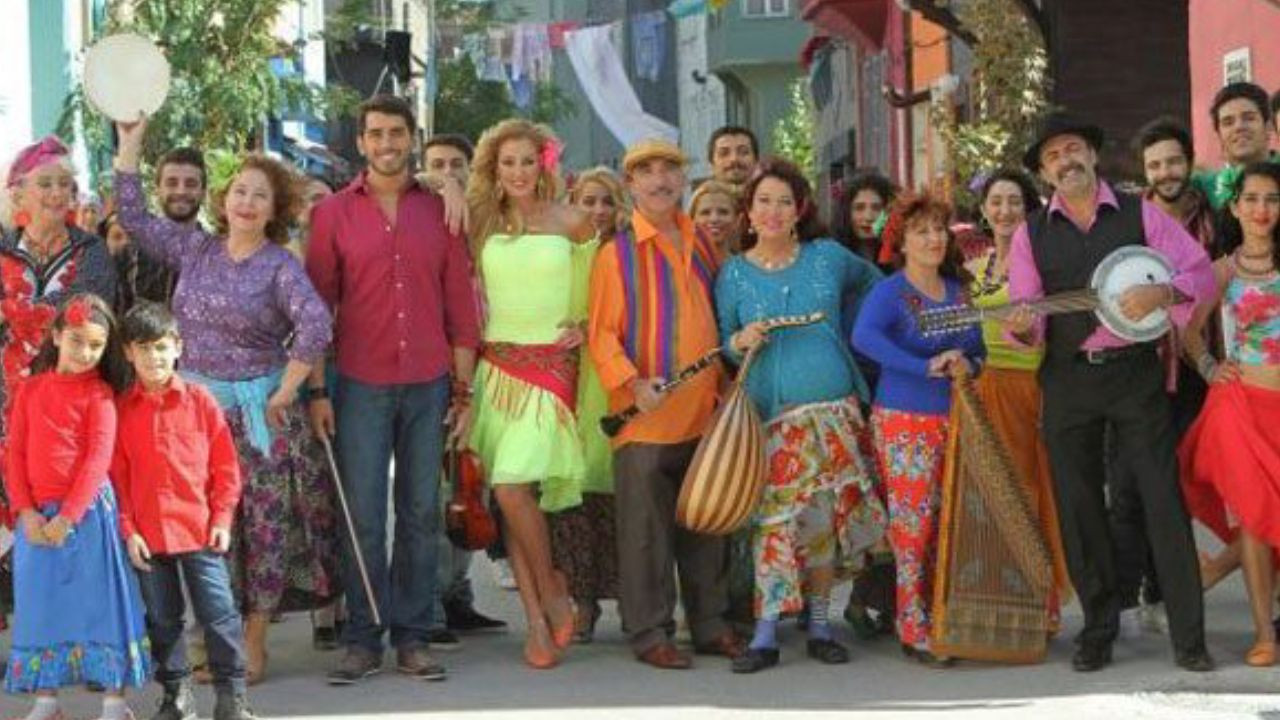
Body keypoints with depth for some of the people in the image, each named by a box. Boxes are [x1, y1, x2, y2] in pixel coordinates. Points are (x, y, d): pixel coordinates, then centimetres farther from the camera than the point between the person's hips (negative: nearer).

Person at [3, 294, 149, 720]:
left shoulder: (98, 392, -2)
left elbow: (98, 459, -10)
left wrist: (67, 516, -16)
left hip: (87, 512, -4)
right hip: (36, 515, 4)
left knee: (98, 603, -1)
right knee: (40, 605, 8)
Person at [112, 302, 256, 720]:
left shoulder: (200, 401, 1)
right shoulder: (121, 410, 3)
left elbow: (226, 465, 3)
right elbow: (116, 476, 3)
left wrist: (222, 519, -3)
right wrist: (128, 529, -3)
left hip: (201, 529, -1)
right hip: (147, 534, 1)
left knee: (218, 611, -3)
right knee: (161, 618, 10)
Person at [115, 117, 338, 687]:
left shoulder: (279, 266, -5)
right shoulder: (193, 247, 8)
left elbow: (316, 327, -17)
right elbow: (132, 214, 8)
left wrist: (285, 393, -16)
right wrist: (131, 140, 5)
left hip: (260, 410, -3)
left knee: (264, 522, 0)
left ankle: (254, 640, 9)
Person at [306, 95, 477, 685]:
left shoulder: (439, 212, 7)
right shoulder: (333, 214, 4)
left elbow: (461, 305, 8)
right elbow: (317, 305, 3)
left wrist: (464, 389, 4)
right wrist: (316, 389, -3)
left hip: (429, 386, 2)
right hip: (361, 386, -1)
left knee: (421, 514, 5)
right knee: (363, 516, -2)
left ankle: (412, 637, 12)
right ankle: (363, 640, 5)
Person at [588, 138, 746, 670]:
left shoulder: (700, 244, 12)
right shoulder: (617, 253, -4)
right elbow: (601, 333, -8)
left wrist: (725, 384, 14)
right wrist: (632, 383, -22)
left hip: (703, 410, 5)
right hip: (646, 415, -5)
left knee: (705, 525, 12)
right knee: (647, 529, -2)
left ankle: (709, 624, 22)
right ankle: (649, 632, 6)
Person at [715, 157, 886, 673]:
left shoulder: (828, 257, 7)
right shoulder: (733, 274, 6)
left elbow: (875, 284, 24)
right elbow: (718, 345, 9)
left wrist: (852, 340, 16)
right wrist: (739, 342, -13)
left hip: (832, 406, 1)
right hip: (768, 414, -1)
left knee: (824, 516, 0)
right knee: (775, 516, -10)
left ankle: (819, 626, 12)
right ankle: (766, 633, -7)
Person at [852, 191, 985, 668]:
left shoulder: (958, 291, 13)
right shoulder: (890, 292, -7)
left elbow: (978, 351, 17)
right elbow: (863, 337, -25)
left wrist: (967, 366, -7)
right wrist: (926, 367, -29)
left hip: (952, 418, 6)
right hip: (905, 420, -6)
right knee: (913, 522, -5)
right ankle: (914, 632, 1)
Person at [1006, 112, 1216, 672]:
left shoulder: (1139, 214, 4)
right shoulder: (1031, 235, 7)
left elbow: (1201, 270, -1)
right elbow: (1027, 316, 3)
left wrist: (1161, 293, -20)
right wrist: (1023, 328, -21)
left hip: (1135, 371, -2)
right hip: (1067, 380, 2)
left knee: (1164, 499, -5)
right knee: (1078, 507, 5)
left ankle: (1188, 634, -1)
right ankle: (1099, 627, 17)